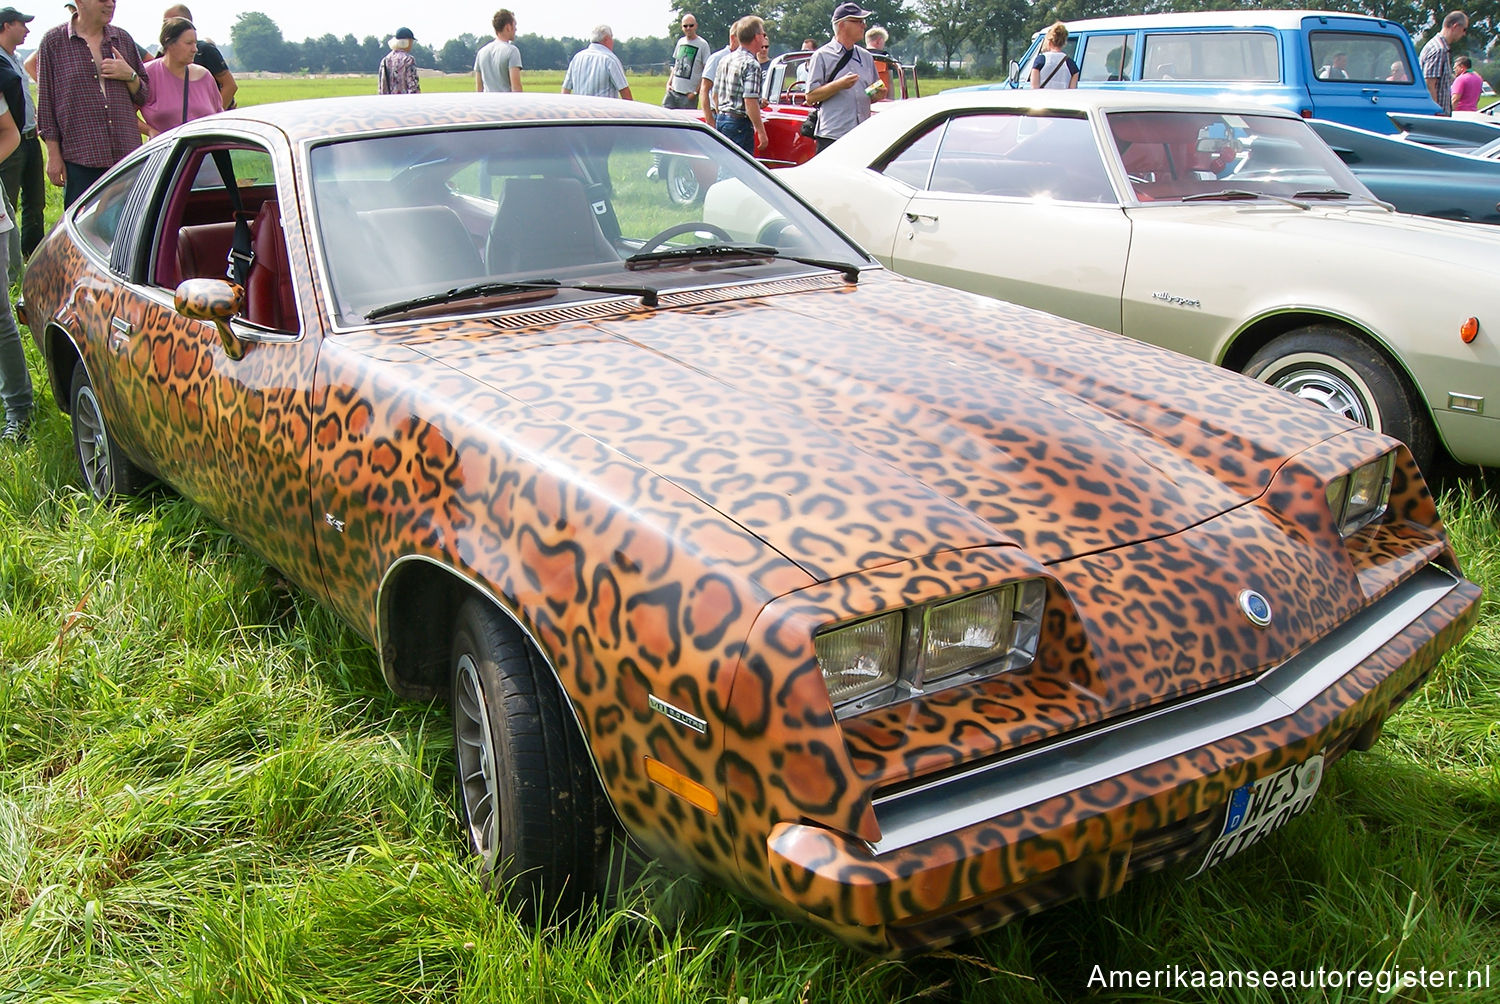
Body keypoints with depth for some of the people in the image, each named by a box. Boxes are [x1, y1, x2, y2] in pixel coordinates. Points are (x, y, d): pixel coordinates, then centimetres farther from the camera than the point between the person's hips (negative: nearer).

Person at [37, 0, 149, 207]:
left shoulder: (123, 39, 13)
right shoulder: (53, 41, 3)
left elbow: (145, 97, 17)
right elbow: (45, 102, 3)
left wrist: (130, 76, -5)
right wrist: (53, 155, -2)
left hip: (126, 154, 3)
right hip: (80, 158, -3)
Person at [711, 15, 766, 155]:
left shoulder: (726, 60, 12)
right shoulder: (751, 64, -14)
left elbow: (715, 95, 17)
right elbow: (750, 101, -22)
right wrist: (761, 131, -20)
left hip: (721, 119, 9)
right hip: (740, 123, -9)